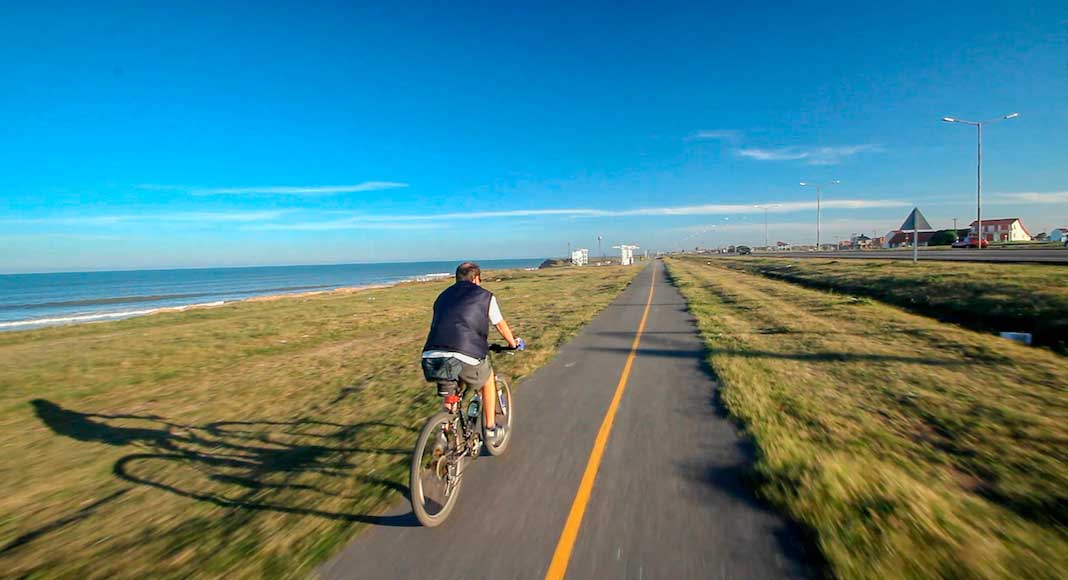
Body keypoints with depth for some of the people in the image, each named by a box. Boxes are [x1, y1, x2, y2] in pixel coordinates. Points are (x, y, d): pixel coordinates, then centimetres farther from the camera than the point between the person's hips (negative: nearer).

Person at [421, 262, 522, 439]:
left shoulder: (443, 296, 26)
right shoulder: (485, 295, 15)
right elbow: (501, 325, 27)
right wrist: (513, 343, 47)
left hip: (431, 358, 4)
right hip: (466, 357, -3)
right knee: (488, 380, 28)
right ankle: (490, 428, 35)